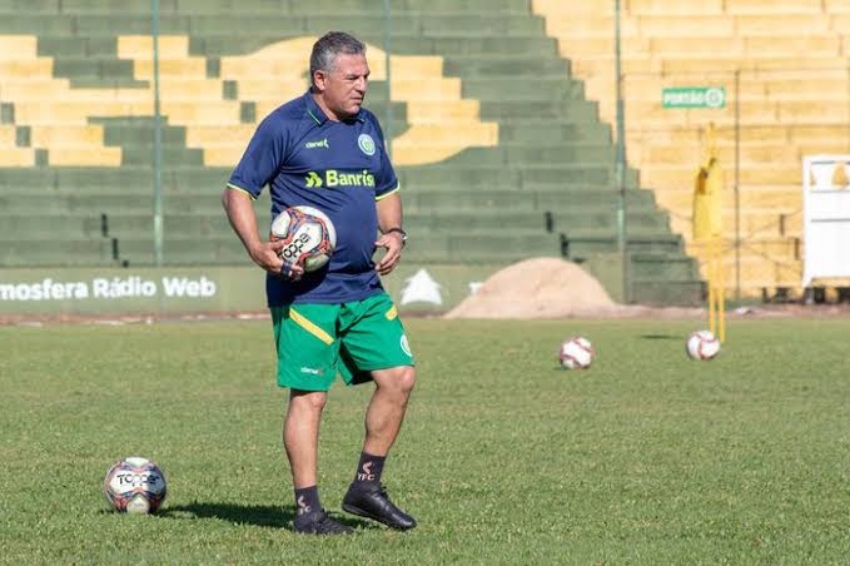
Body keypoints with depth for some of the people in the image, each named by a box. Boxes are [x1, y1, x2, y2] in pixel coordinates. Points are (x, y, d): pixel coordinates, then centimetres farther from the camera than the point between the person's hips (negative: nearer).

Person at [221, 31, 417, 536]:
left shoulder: (367, 126, 13)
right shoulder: (284, 126, -7)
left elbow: (387, 190, 26)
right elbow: (237, 192, -4)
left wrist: (394, 233, 6)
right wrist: (257, 248, -18)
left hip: (365, 287, 7)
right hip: (304, 291, -7)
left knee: (399, 377, 2)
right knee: (310, 396, -4)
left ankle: (367, 486, 15)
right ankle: (308, 509, 3)